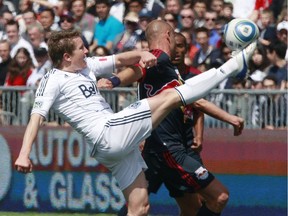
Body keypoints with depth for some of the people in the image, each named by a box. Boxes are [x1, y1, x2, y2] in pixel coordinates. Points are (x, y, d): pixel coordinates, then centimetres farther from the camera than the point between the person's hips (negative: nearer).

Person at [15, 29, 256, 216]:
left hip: (119, 142, 9)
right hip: (108, 133, -9)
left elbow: (120, 60, 24)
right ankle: (233, 67, -2)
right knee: (171, 96, -8)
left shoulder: (87, 66, 19)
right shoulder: (53, 80, -3)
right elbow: (37, 117, -12)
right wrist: (24, 154, -24)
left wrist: (142, 54, 1)